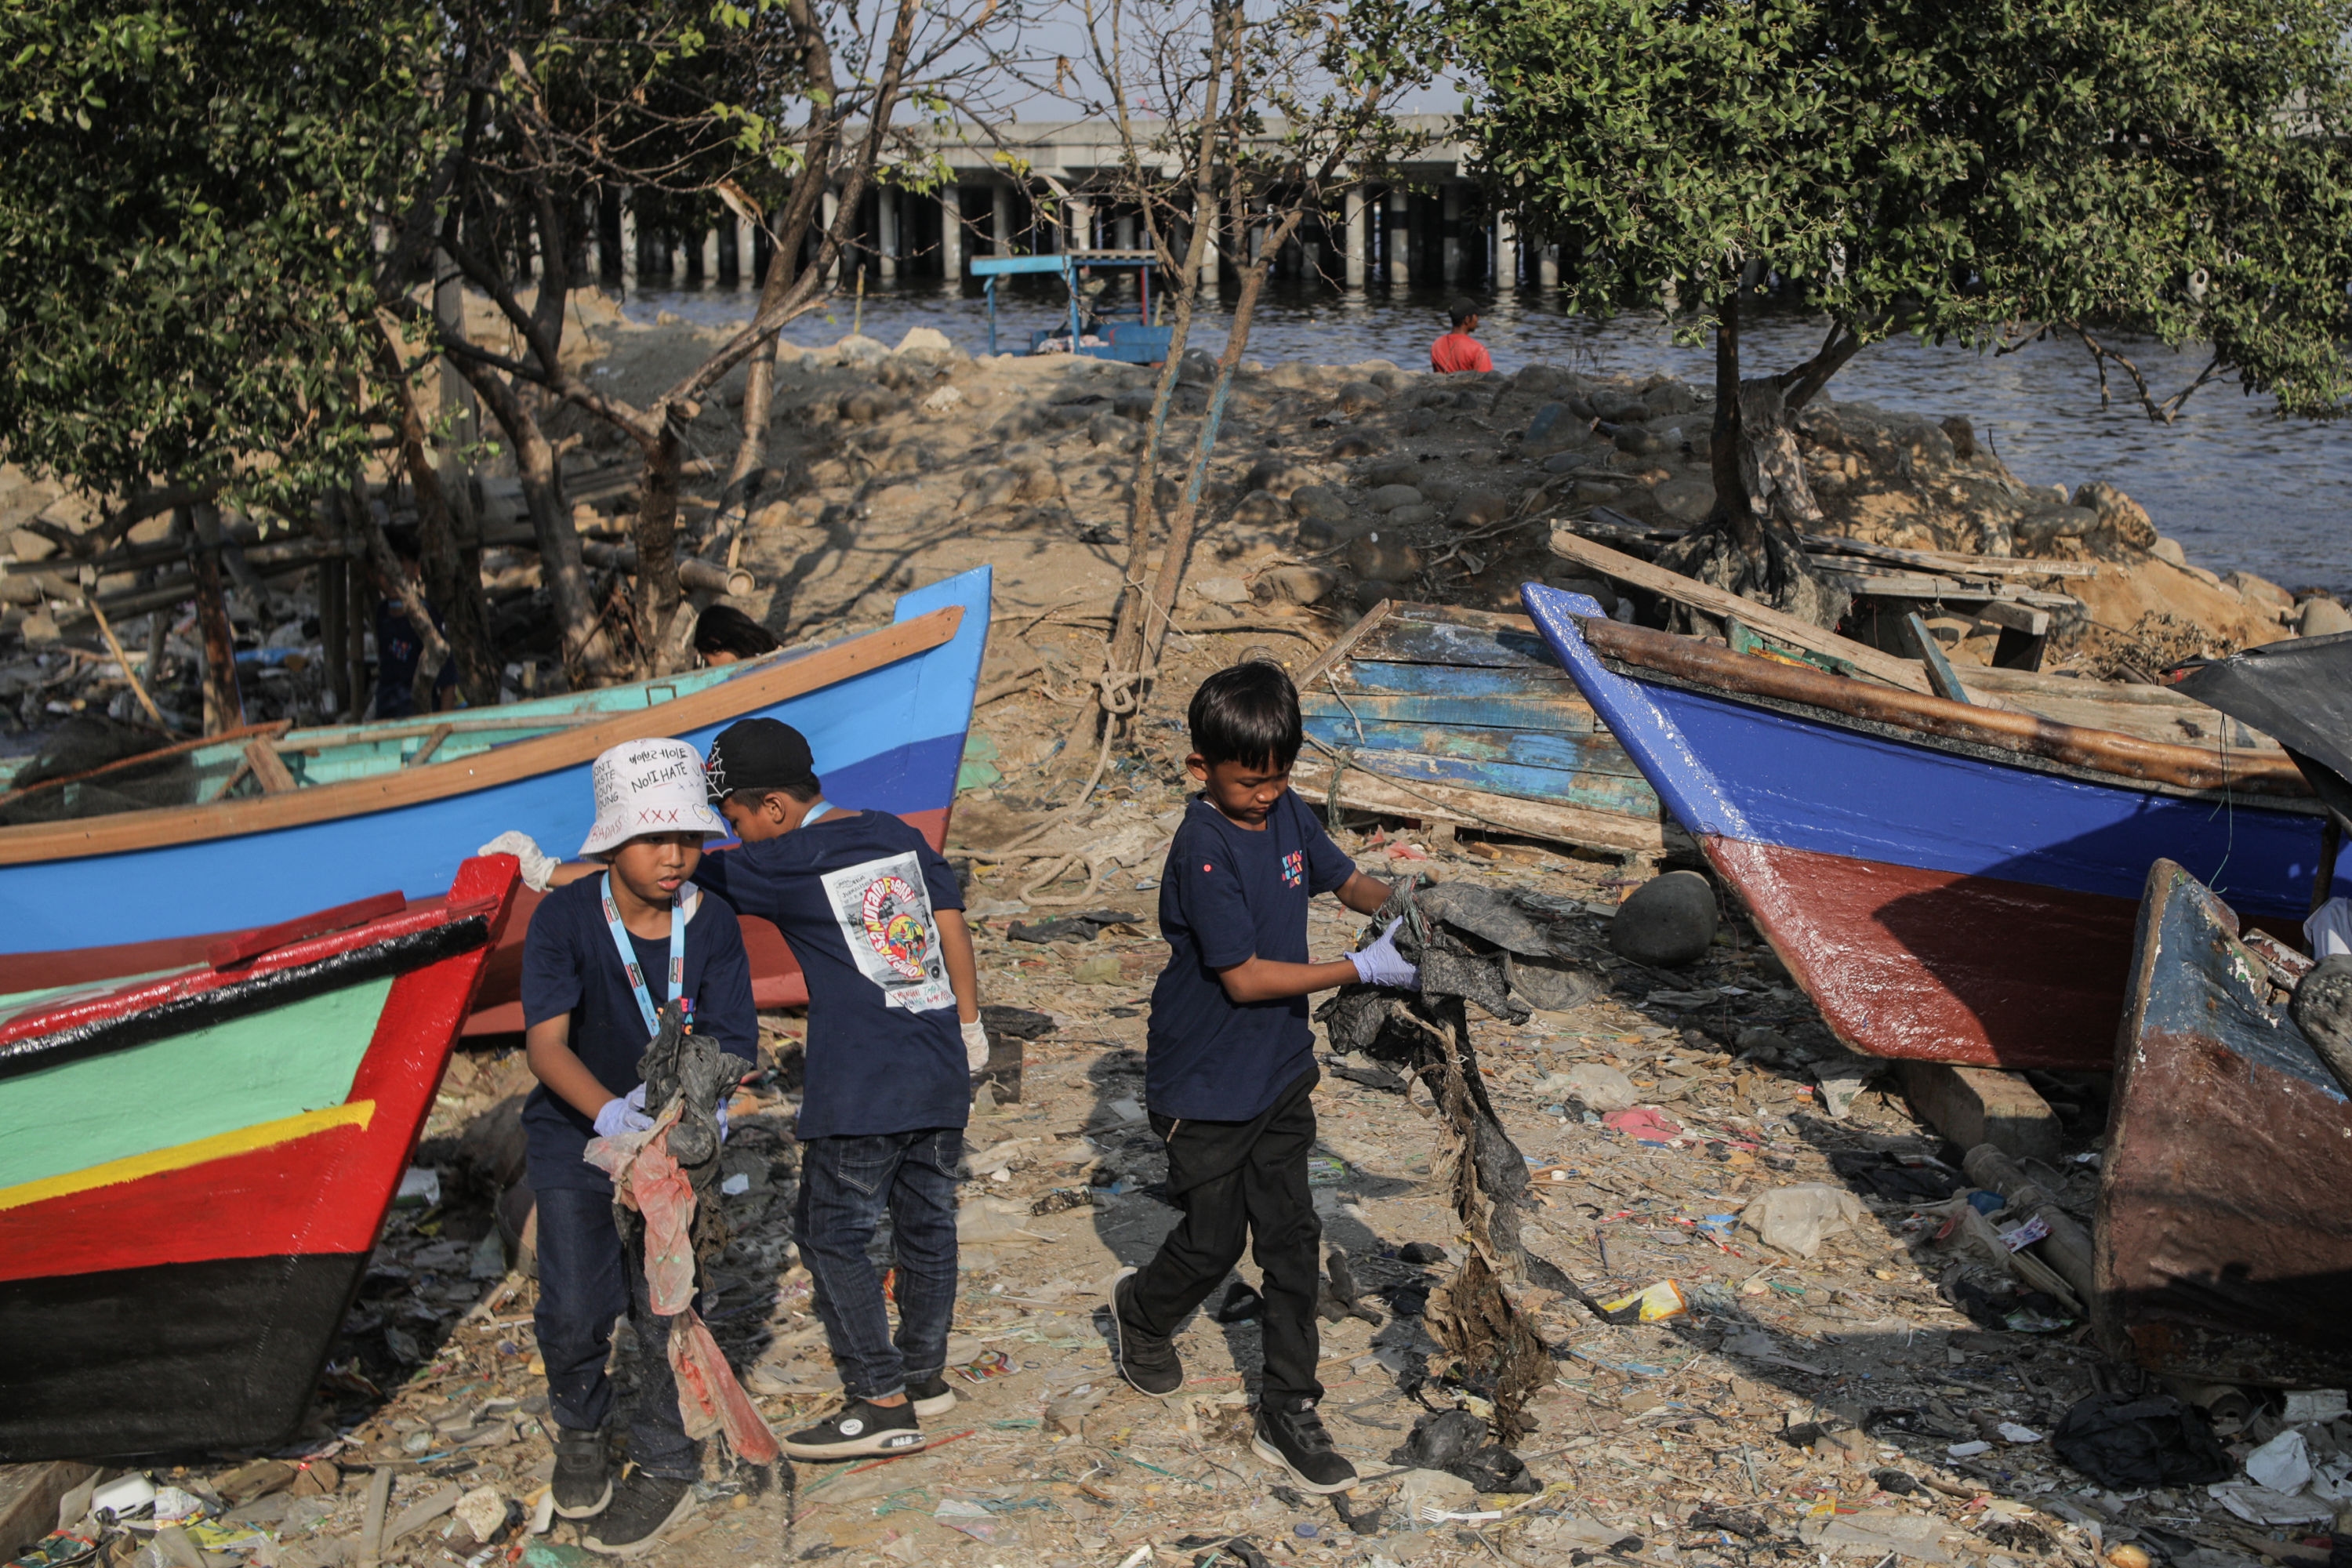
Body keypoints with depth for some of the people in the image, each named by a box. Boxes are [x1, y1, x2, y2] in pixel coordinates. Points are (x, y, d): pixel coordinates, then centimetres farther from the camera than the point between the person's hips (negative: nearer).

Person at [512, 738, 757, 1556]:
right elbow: (545, 1039, -26)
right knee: (573, 1312, -7)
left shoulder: (711, 922, -13)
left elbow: (729, 1042, -13)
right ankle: (581, 1429, 26)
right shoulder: (565, 917, -19)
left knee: (666, 1305, -4)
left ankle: (668, 1469, 17)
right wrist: (605, 1109, -44)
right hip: (577, 1132, -1)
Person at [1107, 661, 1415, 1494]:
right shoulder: (1203, 851, -25)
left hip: (1280, 1073, 6)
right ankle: (1142, 1309, 42)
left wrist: (1398, 899, -10)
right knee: (1214, 1239, 9)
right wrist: (1362, 969, -28)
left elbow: (1345, 879, 13)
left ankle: (1288, 1416, 16)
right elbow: (1243, 977, -27)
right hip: (1207, 1087, -6)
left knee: (1291, 1239, 7)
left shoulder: (1286, 815, -2)